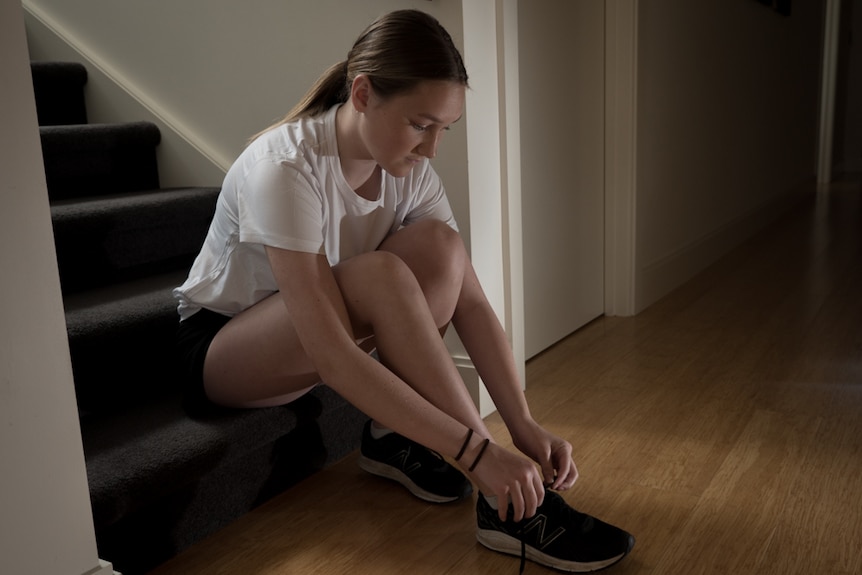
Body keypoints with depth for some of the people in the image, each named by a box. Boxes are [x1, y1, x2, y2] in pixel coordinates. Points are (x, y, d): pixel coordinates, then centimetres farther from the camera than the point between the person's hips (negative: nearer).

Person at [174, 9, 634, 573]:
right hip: (218, 345, -5)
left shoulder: (411, 172, -12)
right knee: (381, 276, -35)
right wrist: (476, 451, -40)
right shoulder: (284, 168, -32)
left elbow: (470, 302, -14)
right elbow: (331, 354, -38)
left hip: (303, 344, 6)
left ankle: (392, 436, -10)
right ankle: (507, 505, -28)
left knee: (440, 246, -21)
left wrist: (525, 425, -25)